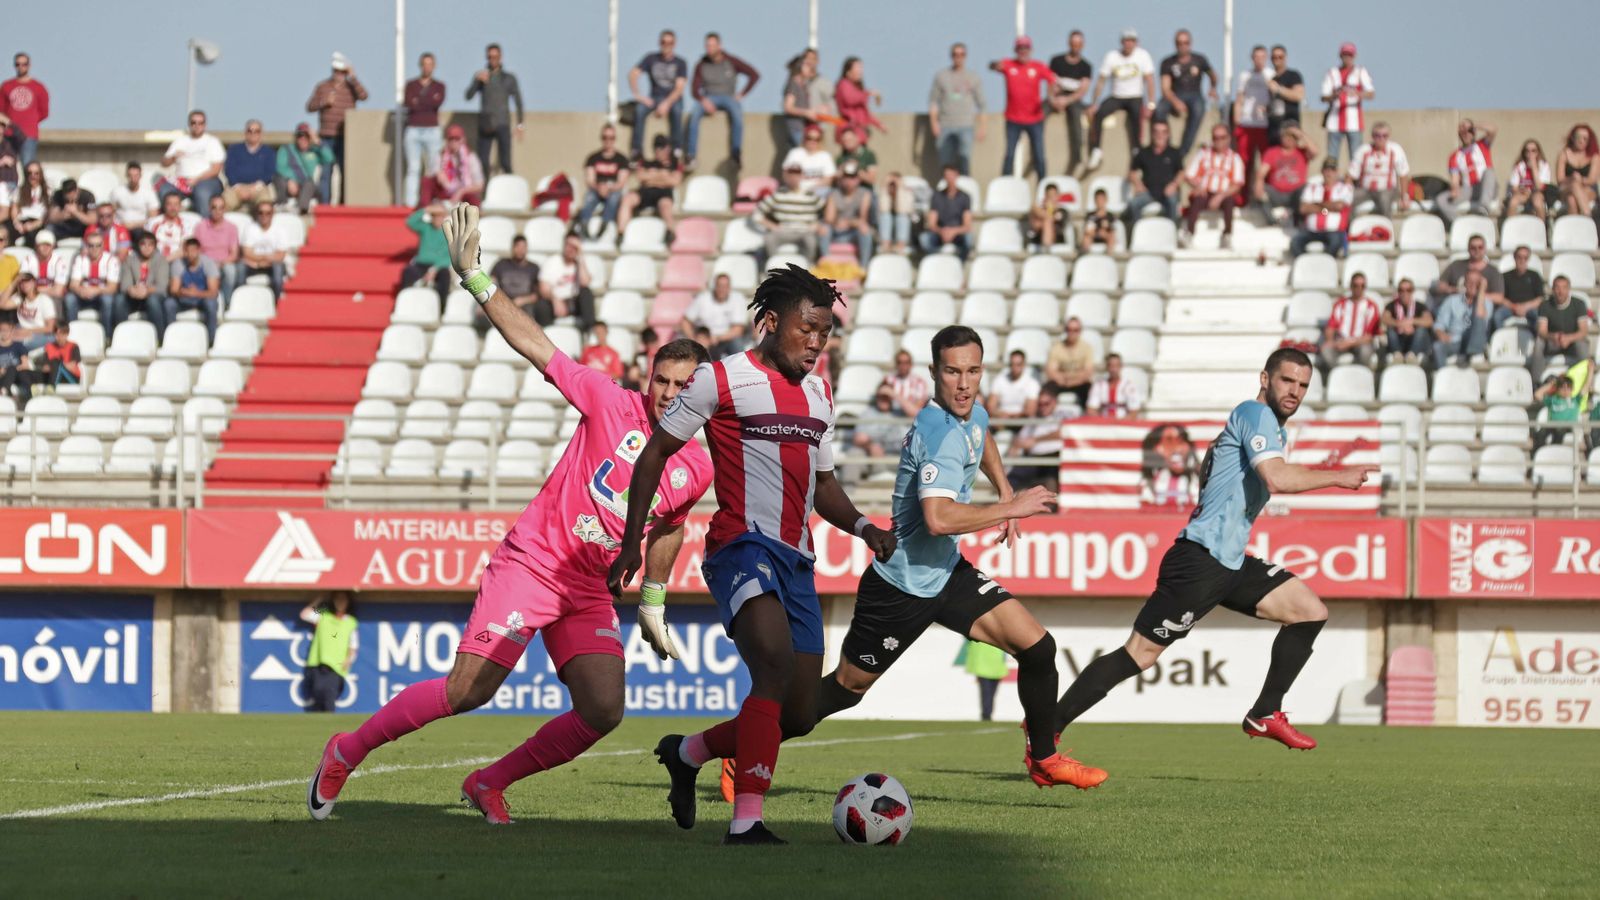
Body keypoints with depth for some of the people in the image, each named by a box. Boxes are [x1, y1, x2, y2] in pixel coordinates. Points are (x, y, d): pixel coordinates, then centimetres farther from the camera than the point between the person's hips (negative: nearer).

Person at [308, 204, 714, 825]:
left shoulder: (697, 471, 6)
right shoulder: (613, 406, -6)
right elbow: (533, 343, -8)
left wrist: (653, 606, 30)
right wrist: (474, 279, -16)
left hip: (590, 593, 5)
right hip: (530, 563, -5)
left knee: (603, 712, -14)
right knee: (467, 691, -15)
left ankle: (488, 783, 7)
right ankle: (346, 752, 4)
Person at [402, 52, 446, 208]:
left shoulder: (439, 86, 10)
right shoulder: (410, 85, 10)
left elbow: (439, 102, -9)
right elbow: (408, 103, -8)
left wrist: (418, 102, -7)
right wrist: (429, 101, -8)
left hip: (432, 131, 0)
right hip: (413, 130, 0)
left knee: (434, 168, -5)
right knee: (413, 168, -4)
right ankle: (410, 204, -8)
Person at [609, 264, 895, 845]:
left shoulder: (818, 393, 20)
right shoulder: (722, 379, -1)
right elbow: (655, 455, 3)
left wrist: (861, 526, 10)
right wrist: (631, 545, -2)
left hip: (796, 559, 8)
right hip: (743, 547, -8)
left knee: (799, 715, 5)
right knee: (776, 665, -31)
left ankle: (687, 754, 31)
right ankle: (746, 821, -34)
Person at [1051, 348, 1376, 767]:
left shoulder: (1272, 429, 21)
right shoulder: (1255, 414, -9)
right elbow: (1277, 479, -24)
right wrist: (1338, 477, -16)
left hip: (1230, 561, 10)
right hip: (1199, 559, -10)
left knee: (1310, 612, 4)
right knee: (1140, 654, -11)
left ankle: (1264, 715, 6)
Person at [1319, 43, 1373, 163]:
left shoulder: (1361, 72, 8)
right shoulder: (1332, 73, 12)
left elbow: (1370, 94, -5)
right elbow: (1324, 98, 5)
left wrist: (1356, 93, -25)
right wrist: (1335, 95, -18)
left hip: (1353, 122, -2)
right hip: (1334, 123, 2)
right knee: (1331, 157, -1)